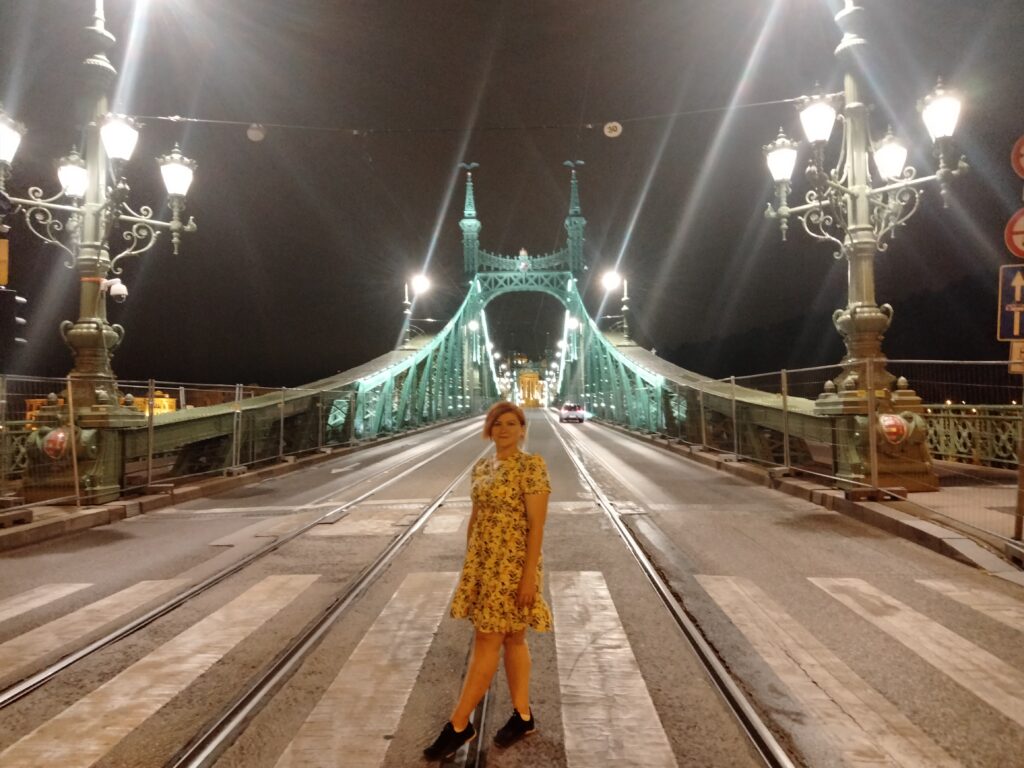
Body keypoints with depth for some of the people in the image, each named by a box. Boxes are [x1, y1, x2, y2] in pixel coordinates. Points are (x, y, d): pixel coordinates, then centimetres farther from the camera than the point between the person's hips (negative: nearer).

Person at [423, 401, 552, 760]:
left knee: (486, 642, -1)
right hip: (483, 562, 8)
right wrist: (468, 563, 15)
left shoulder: (531, 467, -14)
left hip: (512, 565, -7)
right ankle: (523, 716, 27)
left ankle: (458, 725, 10)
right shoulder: (481, 467, 9)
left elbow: (537, 525, -17)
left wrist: (529, 575, -19)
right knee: (511, 638, 15)